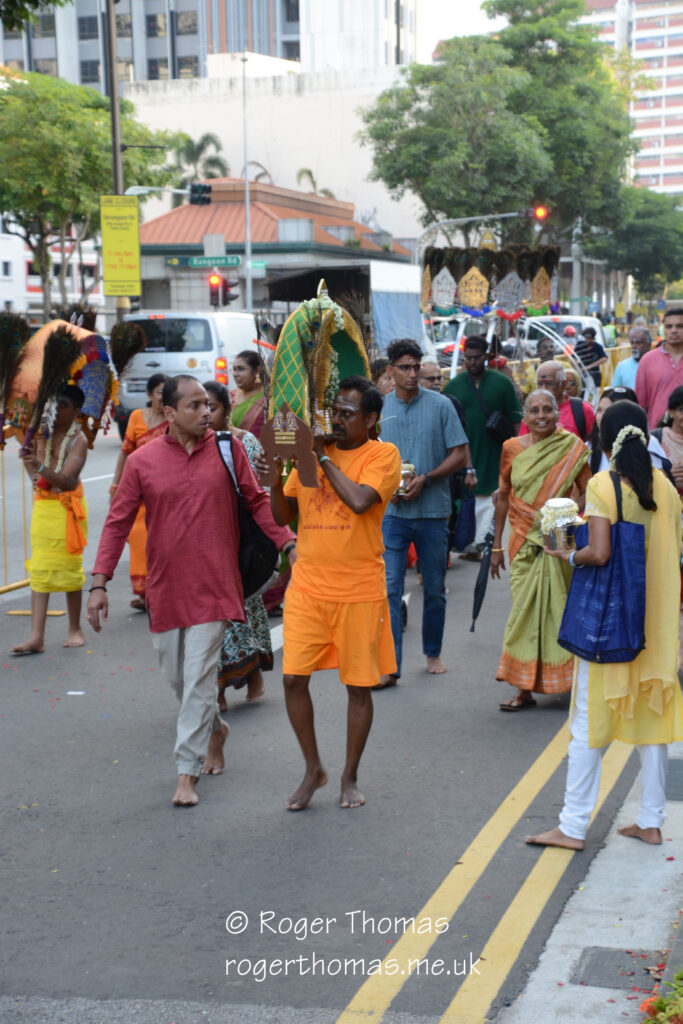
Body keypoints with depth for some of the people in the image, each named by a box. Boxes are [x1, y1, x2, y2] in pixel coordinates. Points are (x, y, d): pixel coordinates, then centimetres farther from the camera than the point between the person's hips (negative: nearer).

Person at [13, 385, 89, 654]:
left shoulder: (78, 440, -12)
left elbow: (66, 480, -24)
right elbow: (28, 454, 22)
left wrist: (41, 468, -40)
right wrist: (33, 474, 3)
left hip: (67, 508, -4)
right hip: (43, 505, 5)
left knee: (69, 568, 4)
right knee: (39, 570, -1)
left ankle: (74, 629, 19)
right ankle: (37, 637, -3)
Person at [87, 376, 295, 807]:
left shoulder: (228, 449, -1)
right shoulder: (142, 461, -1)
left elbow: (258, 502, 5)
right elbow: (118, 523, 1)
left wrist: (288, 545, -3)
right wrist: (100, 583, -3)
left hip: (213, 586, -2)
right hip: (165, 587, 2)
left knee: (199, 678, -5)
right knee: (177, 674, 15)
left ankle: (188, 772, 3)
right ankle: (216, 727, 42)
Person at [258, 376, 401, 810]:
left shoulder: (383, 455, -5)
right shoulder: (312, 451, 8)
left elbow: (360, 501, -23)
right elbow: (284, 515, 11)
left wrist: (324, 457, -14)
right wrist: (275, 481, -8)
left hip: (359, 592, -4)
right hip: (307, 587, 4)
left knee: (359, 685, 6)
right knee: (294, 677, 0)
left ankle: (350, 778, 24)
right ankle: (313, 770, 20)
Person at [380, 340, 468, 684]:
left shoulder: (440, 405, -1)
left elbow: (459, 455, -1)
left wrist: (425, 479, -13)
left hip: (433, 511, 0)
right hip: (392, 511, 0)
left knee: (434, 589, 11)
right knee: (389, 588, -6)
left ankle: (432, 653, 28)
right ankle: (389, 665, -3)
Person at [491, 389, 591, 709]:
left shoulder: (572, 448, -2)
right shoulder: (512, 448, 4)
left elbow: (587, 493, 2)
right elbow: (503, 496, 10)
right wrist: (497, 545, 11)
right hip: (523, 541, 2)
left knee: (558, 606, -2)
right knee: (525, 608, 0)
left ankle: (571, 678, 13)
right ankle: (524, 687, 5)